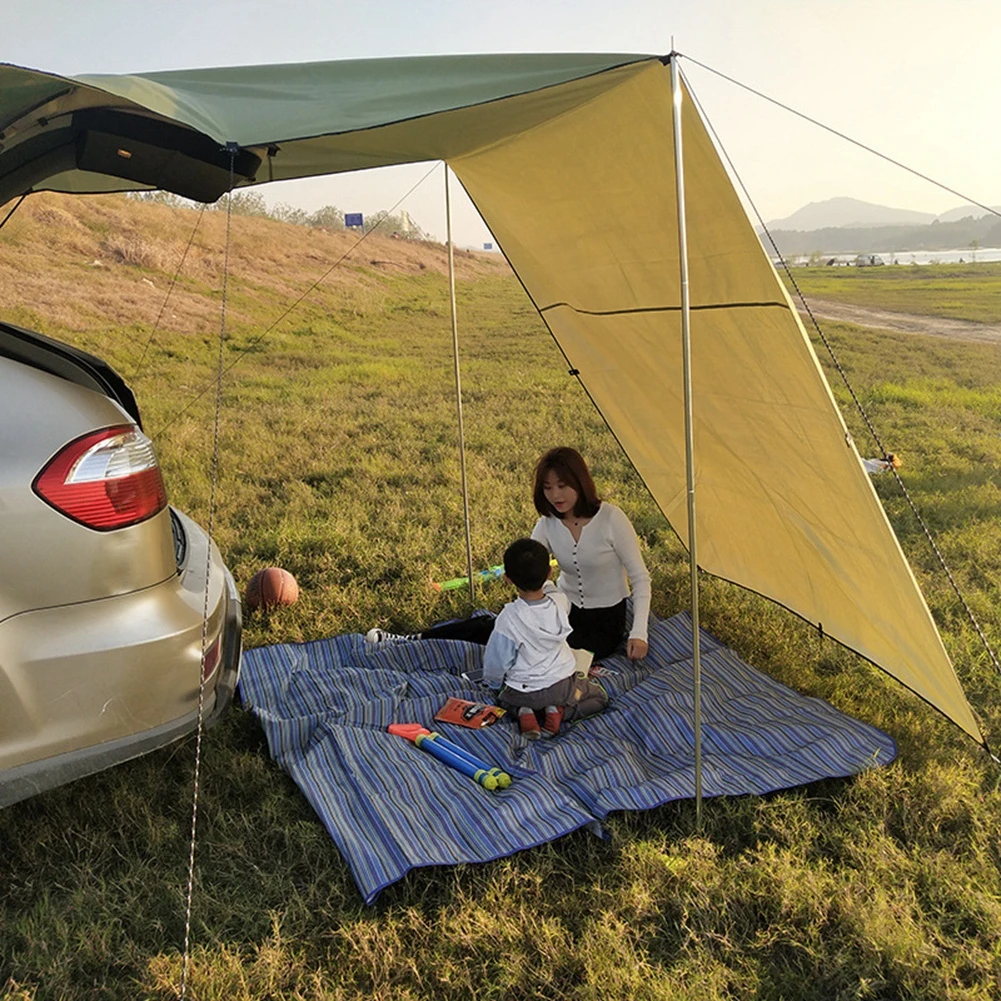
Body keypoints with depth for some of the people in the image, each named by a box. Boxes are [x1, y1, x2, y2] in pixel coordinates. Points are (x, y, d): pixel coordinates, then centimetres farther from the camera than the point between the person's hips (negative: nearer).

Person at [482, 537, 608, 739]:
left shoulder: (508, 618, -24)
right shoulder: (560, 603, -16)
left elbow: (497, 661, -11)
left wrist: (493, 683, 8)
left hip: (521, 691, -1)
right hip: (562, 687, 1)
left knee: (503, 694, 34)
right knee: (599, 697, 26)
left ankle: (523, 712, 1)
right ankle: (558, 711, 0)